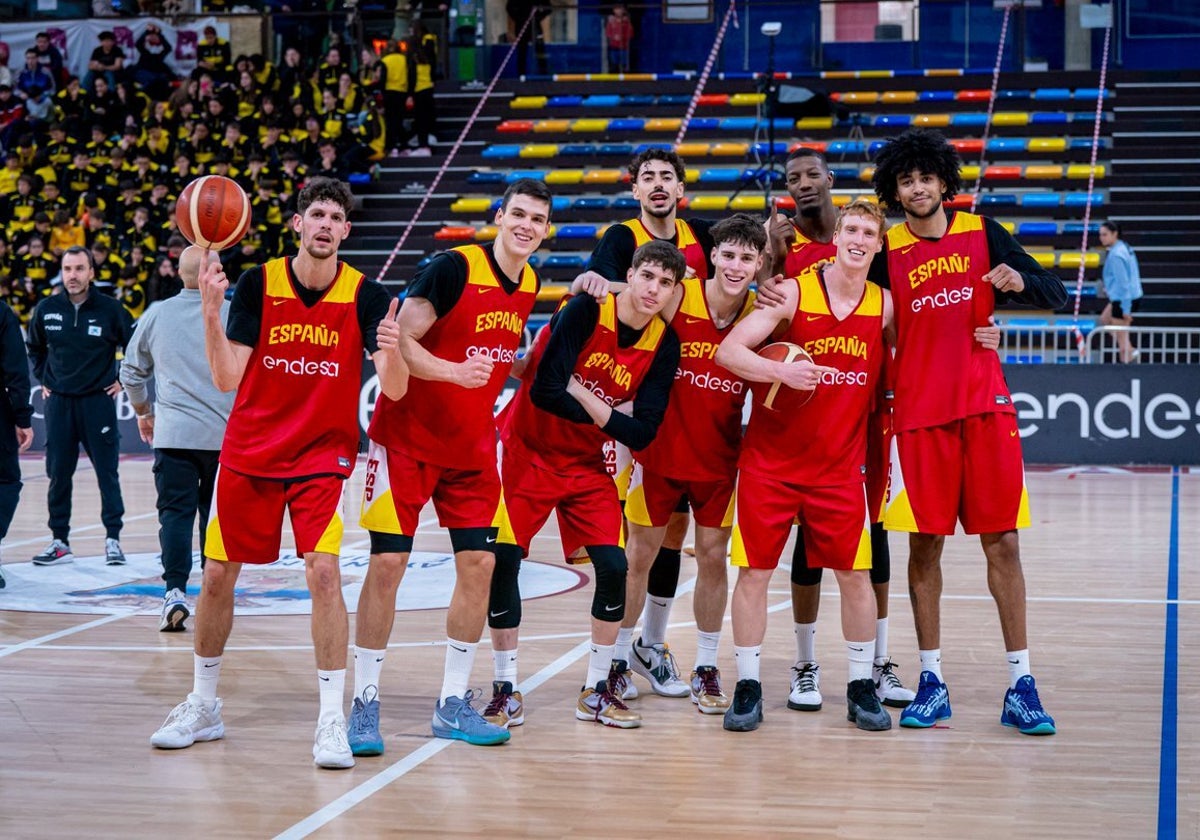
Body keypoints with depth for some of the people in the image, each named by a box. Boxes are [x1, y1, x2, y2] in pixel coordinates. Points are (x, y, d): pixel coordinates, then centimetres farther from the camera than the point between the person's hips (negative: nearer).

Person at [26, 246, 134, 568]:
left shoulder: (110, 309, -6)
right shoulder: (46, 309, 2)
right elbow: (35, 348, 21)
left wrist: (123, 380, 2)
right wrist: (42, 379, 13)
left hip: (98, 400, -3)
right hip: (58, 402, 3)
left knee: (107, 473, -1)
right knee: (58, 474, 5)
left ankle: (113, 540, 4)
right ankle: (59, 542, 13)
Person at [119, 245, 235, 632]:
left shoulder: (157, 315, 4)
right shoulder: (233, 315, -3)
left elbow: (131, 371, 14)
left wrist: (143, 413, 28)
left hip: (172, 433, 0)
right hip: (225, 435, 0)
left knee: (175, 512, 1)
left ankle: (175, 591, -15)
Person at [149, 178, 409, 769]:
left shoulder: (365, 295, -6)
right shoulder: (258, 284, -4)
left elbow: (394, 390, -14)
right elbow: (227, 379, -8)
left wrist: (391, 351, -36)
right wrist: (210, 310, -22)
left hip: (323, 455, -2)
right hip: (248, 453, 2)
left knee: (323, 570, -18)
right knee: (217, 575, 7)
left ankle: (332, 719, -10)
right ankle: (202, 706, 26)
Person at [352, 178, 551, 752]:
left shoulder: (530, 285, 5)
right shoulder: (454, 267, -16)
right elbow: (398, 342, -20)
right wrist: (454, 372, -32)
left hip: (471, 446, 6)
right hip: (406, 439, -6)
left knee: (479, 563, 2)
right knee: (387, 563, -7)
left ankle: (453, 704, 12)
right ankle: (364, 703, 3)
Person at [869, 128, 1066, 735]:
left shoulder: (983, 234, 5)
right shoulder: (886, 252, 4)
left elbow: (1055, 295, 5)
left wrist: (1020, 281, -15)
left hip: (986, 406, 0)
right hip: (919, 414, 0)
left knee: (1002, 543, 0)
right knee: (925, 544, 2)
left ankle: (1020, 686, 5)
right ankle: (931, 681, 11)